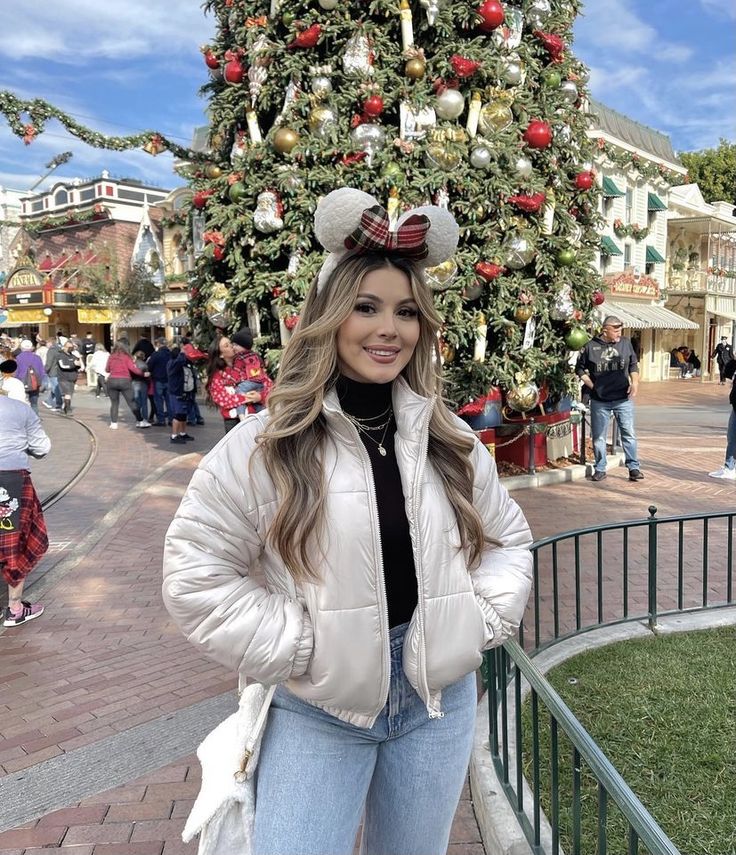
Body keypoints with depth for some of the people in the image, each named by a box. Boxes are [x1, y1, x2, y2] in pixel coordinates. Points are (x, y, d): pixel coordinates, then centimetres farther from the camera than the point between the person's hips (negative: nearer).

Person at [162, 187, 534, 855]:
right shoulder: (265, 446, -12)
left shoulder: (451, 442, 0)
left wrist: (481, 621, -3)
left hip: (439, 700, 4)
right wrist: (299, 646, -14)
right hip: (314, 712, -3)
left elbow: (508, 539, 12)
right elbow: (196, 576, -10)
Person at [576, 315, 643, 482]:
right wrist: (591, 385, -3)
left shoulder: (625, 343, 2)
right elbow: (580, 368, 7)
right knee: (598, 436, 7)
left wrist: (635, 382, -1)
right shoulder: (590, 347, -4)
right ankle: (600, 469, 19)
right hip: (599, 401, -1)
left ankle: (633, 467, 12)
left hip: (623, 399, 1)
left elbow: (633, 365, 13)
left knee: (628, 434, 3)